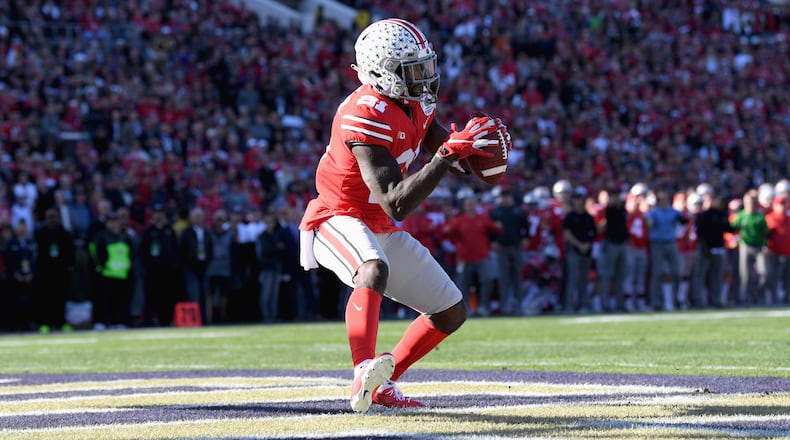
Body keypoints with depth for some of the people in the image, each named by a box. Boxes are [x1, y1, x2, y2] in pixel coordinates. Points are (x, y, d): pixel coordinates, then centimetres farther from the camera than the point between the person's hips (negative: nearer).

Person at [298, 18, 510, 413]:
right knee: (374, 269, -42)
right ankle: (364, 376, -54)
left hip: (381, 230, 9)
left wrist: (474, 146, -14)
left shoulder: (417, 103, -1)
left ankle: (382, 384, 21)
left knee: (451, 313, 11)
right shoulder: (366, 116, -29)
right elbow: (396, 204, -35)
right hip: (339, 219, -9)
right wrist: (449, 154, -38)